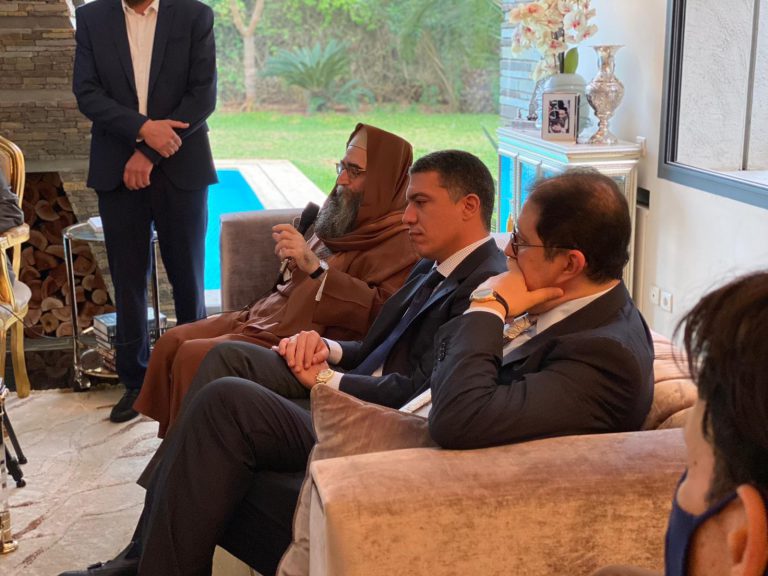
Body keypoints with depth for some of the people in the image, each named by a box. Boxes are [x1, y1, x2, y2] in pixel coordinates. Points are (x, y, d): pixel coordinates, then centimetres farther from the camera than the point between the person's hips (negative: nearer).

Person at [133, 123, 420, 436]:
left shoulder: (399, 242, -11)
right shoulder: (345, 217, 15)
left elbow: (381, 314, -27)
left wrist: (315, 266, -31)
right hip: (268, 315, 9)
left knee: (194, 357, -19)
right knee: (171, 342, 0)